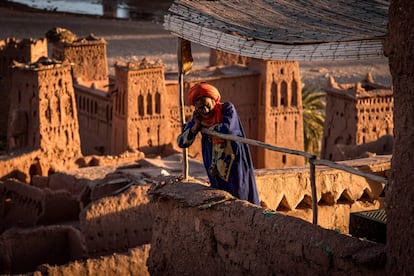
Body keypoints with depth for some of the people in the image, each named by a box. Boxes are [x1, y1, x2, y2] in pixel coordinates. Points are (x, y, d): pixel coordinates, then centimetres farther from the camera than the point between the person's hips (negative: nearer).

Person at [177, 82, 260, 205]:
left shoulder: (227, 108, -11)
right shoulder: (198, 118, 1)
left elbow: (227, 128, -31)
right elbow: (181, 142, 2)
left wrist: (206, 128, -14)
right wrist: (196, 126, -14)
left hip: (234, 165, -4)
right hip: (215, 166, 4)